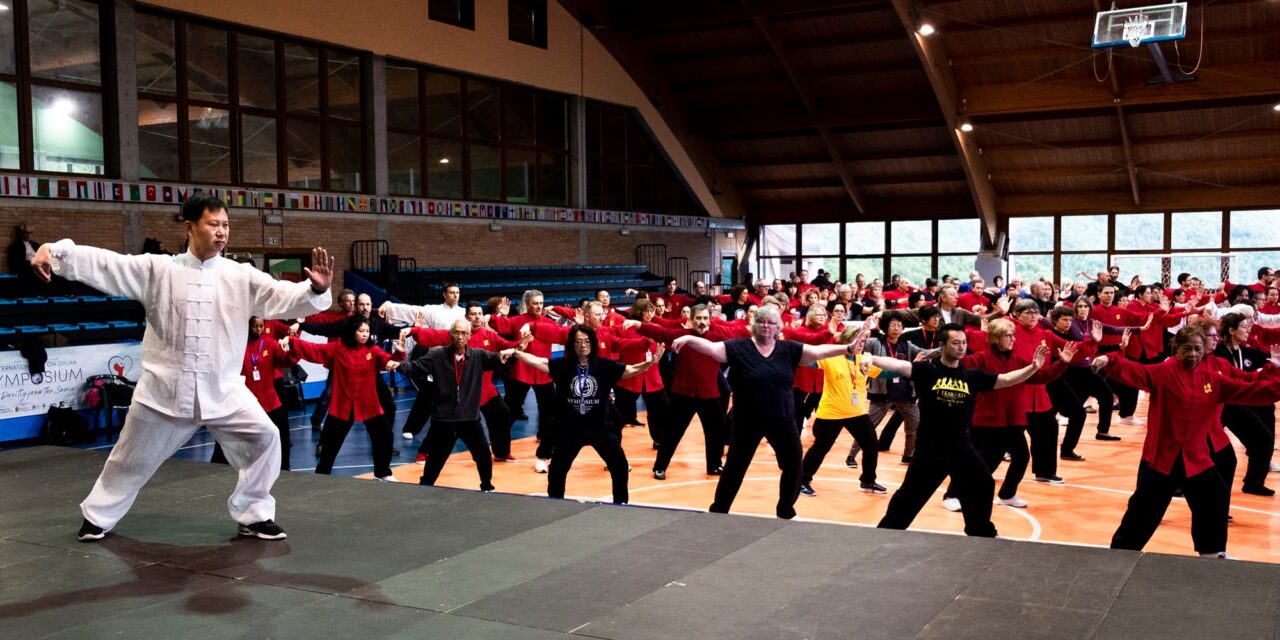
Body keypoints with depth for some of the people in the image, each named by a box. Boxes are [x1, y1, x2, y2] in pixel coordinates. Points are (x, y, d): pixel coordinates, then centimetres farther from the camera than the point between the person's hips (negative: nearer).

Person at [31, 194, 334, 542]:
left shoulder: (242, 277, -4)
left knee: (264, 437, -10)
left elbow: (284, 297, -14)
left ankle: (254, 516, 8)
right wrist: (53, 250, -20)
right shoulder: (157, 269, -3)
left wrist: (316, 290, -35)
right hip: (164, 389, 0)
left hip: (223, 390, 1)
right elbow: (104, 263, -7)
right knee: (132, 457, 14)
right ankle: (98, 516, 38)